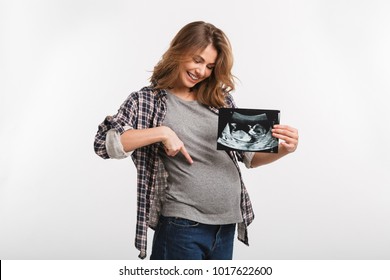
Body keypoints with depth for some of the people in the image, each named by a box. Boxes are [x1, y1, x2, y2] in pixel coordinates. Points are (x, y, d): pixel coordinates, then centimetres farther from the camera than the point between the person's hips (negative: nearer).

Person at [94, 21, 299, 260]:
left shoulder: (221, 101, 9)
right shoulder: (146, 101, -1)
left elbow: (249, 155, 14)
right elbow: (104, 142, -14)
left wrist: (283, 150, -5)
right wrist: (162, 132, -21)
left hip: (227, 226, 5)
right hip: (181, 227, -5)